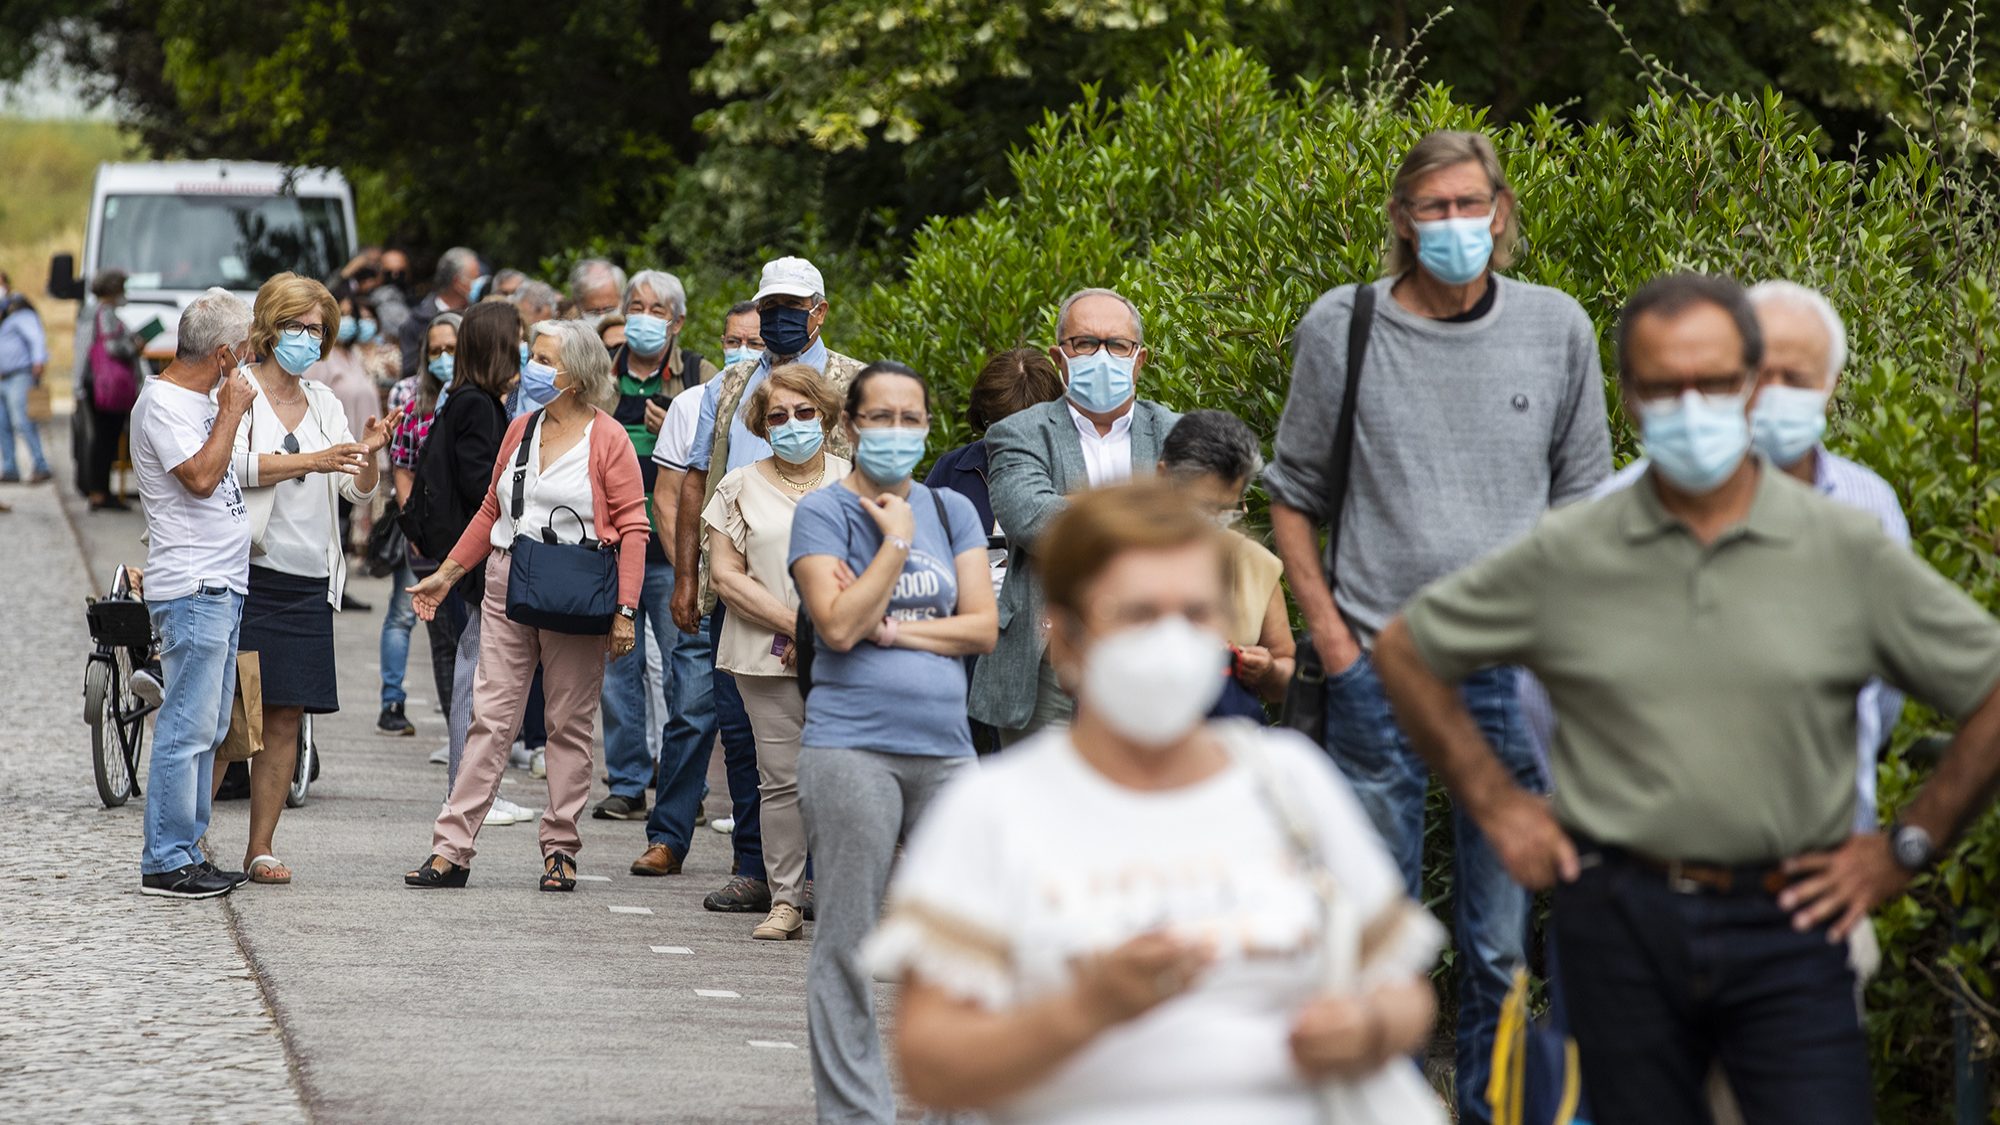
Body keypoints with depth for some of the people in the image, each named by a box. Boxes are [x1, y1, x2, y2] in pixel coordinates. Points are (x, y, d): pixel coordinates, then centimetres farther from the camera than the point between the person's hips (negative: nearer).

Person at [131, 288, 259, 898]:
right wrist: (232, 413, -14)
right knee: (186, 729, -9)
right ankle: (166, 863, -7)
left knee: (209, 730, 12)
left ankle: (188, 853, 18)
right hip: (191, 589, -10)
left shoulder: (200, 401, 17)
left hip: (224, 586, 10)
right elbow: (200, 477, -21)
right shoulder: (161, 402, -12)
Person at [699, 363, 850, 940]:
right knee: (781, 778, -1)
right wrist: (795, 623, -7)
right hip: (767, 655, 1)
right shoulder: (741, 487, 10)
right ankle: (786, 900, 6)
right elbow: (725, 574, 4)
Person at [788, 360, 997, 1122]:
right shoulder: (823, 513, 1)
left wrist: (892, 629, -5)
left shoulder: (952, 511, 14)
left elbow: (982, 627, 6)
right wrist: (896, 541, -7)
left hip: (944, 745, 4)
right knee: (848, 940, -2)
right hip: (852, 746, -4)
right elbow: (840, 625, -12)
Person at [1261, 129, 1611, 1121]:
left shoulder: (1556, 327, 5)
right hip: (1375, 667, -1)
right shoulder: (1340, 329, 2)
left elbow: (1585, 497, 12)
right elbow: (1294, 495, 9)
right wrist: (1329, 635, 0)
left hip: (1513, 669, 1)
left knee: (1503, 939, 6)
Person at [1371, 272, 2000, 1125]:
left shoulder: (1848, 551, 0)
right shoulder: (1565, 557, 2)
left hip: (1786, 922, -1)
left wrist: (1905, 847, 3)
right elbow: (1405, 651, 13)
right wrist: (1495, 804, 8)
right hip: (1620, 919, 1)